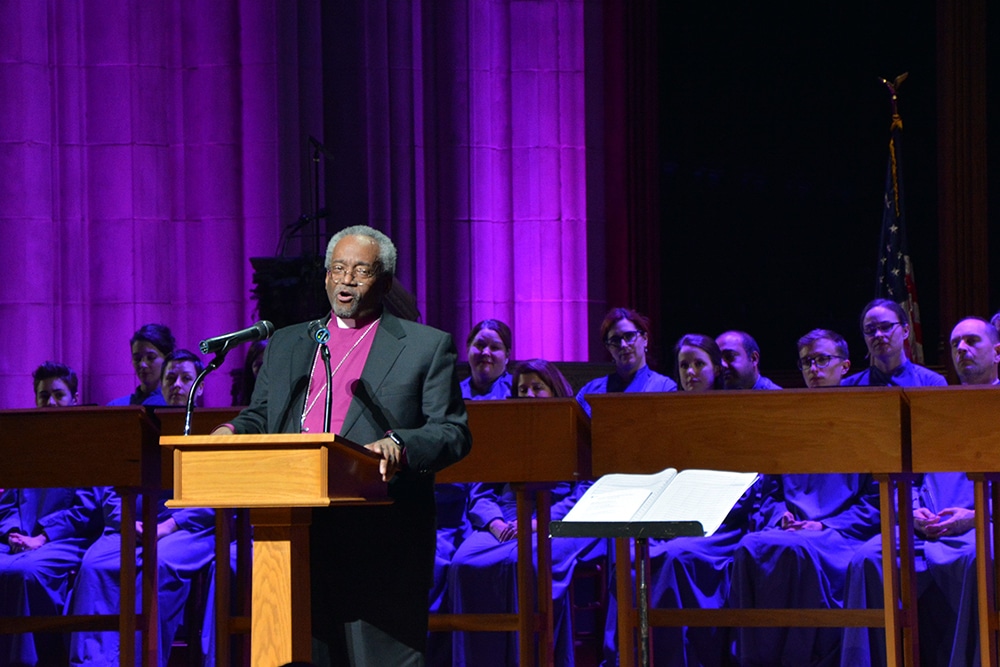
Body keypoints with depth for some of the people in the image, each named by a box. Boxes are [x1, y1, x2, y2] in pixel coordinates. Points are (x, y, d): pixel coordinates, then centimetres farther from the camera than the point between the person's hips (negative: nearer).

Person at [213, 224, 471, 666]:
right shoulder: (286, 344, 22)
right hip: (297, 535, 4)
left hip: (381, 542, -4)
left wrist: (401, 446, -18)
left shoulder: (427, 347, 8)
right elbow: (260, 416, 23)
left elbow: (453, 432, 1)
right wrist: (233, 430, 0)